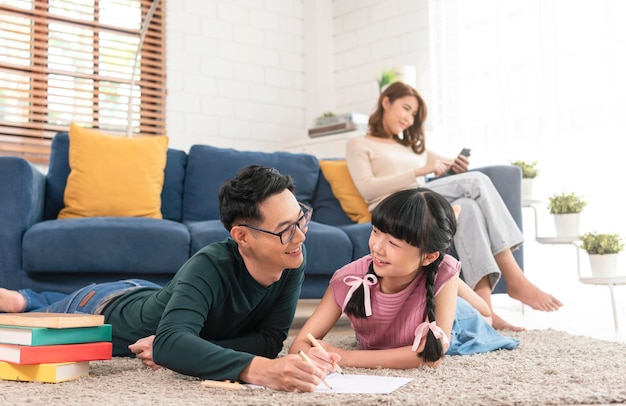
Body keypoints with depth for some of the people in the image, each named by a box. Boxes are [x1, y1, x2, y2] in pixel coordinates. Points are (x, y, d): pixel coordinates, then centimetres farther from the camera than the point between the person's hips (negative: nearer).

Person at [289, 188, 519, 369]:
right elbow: (300, 345, -38)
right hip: (378, 351, 2)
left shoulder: (442, 273, -45)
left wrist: (345, 357, -52)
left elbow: (431, 356, -47)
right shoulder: (349, 279, -41)